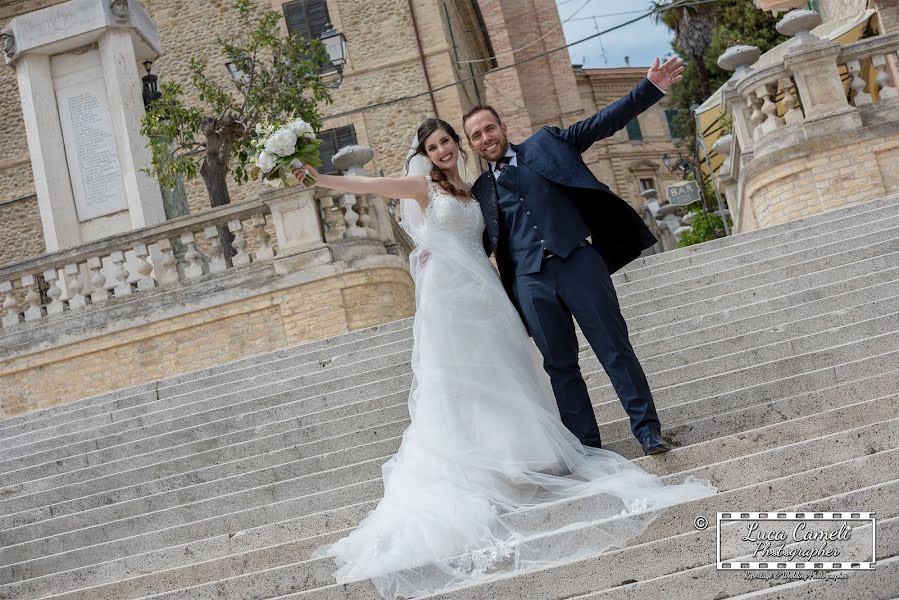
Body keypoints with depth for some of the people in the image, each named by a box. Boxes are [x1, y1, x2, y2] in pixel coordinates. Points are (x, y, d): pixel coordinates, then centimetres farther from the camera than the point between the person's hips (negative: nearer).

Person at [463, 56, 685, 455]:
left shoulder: (544, 144, 13)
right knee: (560, 365, 3)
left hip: (577, 261, -2)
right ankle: (587, 447, 9)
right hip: (530, 280, 2)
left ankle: (647, 429, 5)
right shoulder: (480, 190, 18)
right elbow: (481, 244, 20)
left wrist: (650, 89, -1)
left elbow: (602, 123, 7)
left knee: (614, 346, -2)